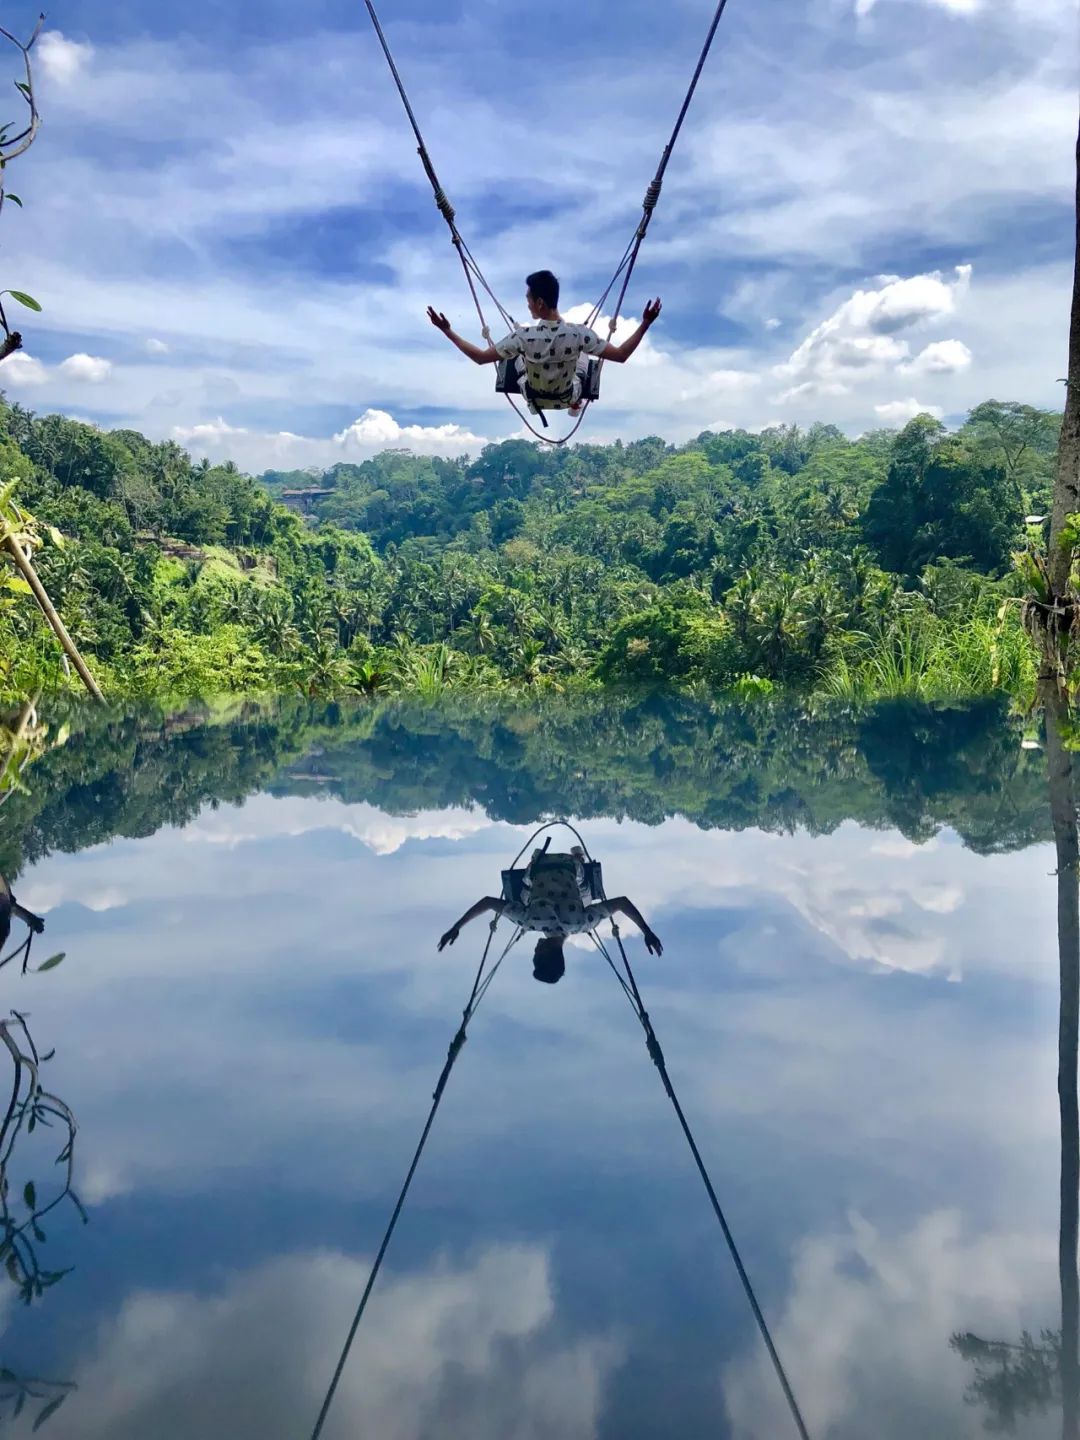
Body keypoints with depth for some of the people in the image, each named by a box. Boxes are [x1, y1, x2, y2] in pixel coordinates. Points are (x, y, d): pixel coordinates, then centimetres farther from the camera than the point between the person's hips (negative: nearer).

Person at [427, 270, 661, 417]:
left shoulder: (523, 336, -33)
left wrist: (447, 331, -19)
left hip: (534, 399, 0)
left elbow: (480, 358, -25)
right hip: (567, 398, 0)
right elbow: (621, 356, -24)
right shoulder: (579, 334, -32)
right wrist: (645, 325, -19)